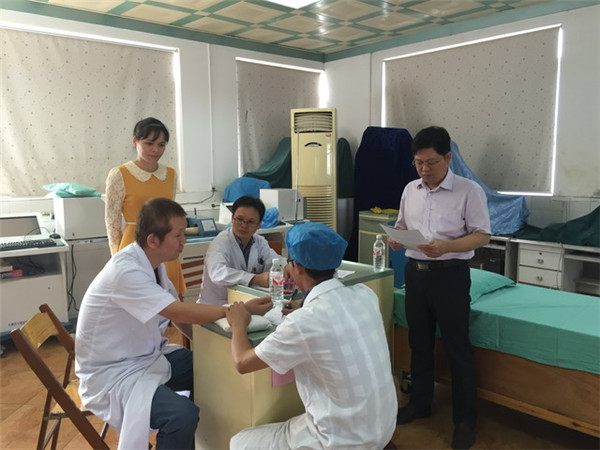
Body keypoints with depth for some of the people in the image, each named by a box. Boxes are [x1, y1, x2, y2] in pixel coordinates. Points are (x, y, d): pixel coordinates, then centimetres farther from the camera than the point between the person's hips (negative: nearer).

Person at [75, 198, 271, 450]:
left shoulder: (152, 261, 0)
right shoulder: (126, 270, -28)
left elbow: (177, 312, 5)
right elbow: (179, 313, -30)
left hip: (146, 356, 9)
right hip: (112, 373, -9)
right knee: (183, 415, -29)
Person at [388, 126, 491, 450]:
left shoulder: (469, 190, -10)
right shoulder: (410, 190, 7)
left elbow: (482, 236, -11)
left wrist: (445, 247, -27)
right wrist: (395, 238, -7)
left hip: (450, 275, -5)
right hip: (415, 272, 5)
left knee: (458, 348, 4)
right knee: (419, 342, 17)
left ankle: (465, 421, 20)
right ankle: (420, 403, 36)